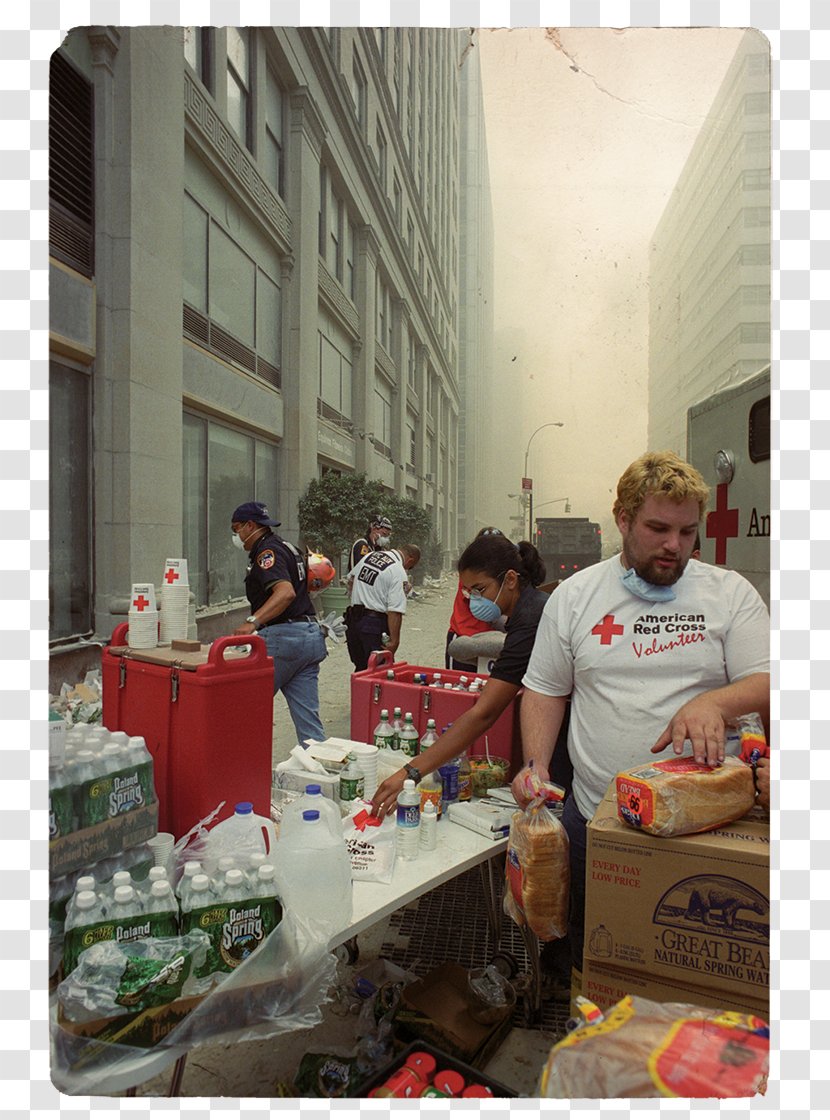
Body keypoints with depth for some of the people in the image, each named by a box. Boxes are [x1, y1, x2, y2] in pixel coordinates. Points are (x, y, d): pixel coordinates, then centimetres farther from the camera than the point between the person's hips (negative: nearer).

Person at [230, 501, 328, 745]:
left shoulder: (267, 552, -9)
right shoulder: (286, 547, 21)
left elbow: (286, 592, -27)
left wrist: (252, 622, -36)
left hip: (282, 637, -9)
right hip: (311, 635, 9)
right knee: (309, 719, 7)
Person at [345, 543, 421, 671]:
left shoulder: (370, 556, 9)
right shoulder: (399, 573, -13)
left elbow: (351, 578, 24)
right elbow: (395, 611, -20)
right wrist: (394, 641, -18)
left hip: (352, 619, 7)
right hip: (375, 624, -7)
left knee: (360, 668, 19)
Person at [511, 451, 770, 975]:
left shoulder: (730, 593, 0)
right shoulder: (575, 596, 3)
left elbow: (766, 684, -5)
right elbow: (545, 691, 8)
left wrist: (714, 701, -25)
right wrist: (536, 765, -6)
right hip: (594, 818, 2)